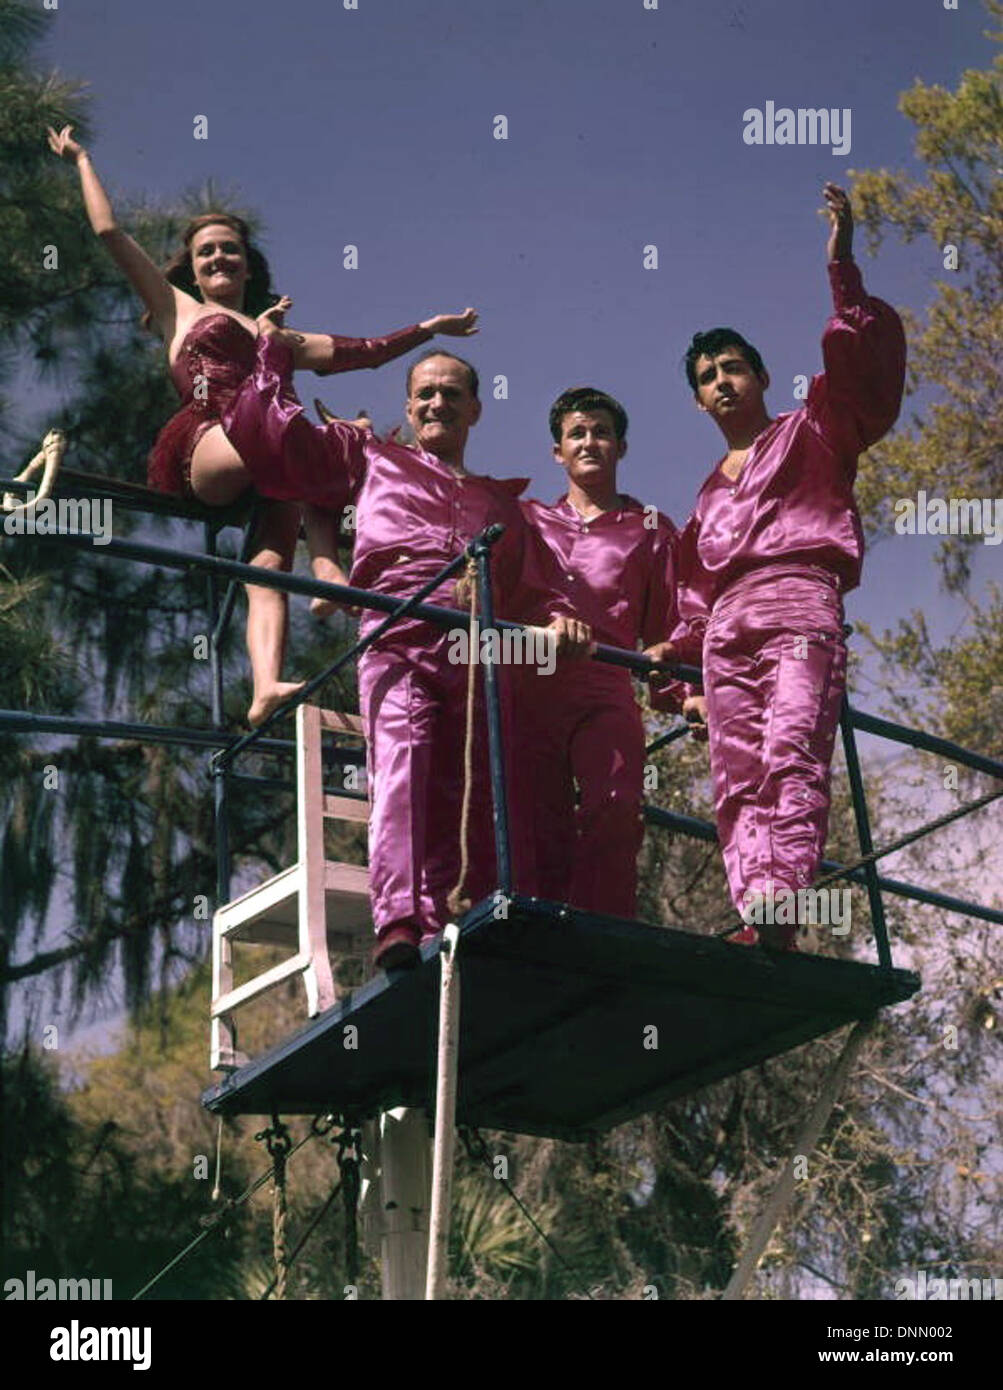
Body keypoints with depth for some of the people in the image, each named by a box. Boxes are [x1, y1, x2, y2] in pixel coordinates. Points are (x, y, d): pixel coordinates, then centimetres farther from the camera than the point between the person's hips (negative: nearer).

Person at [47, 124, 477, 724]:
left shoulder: (275, 334, 36)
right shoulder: (179, 309, 27)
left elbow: (361, 351, 35)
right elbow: (111, 231, 27)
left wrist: (426, 329, 34)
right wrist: (82, 160, 34)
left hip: (258, 472, 3)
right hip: (199, 450, -3)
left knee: (270, 563, -26)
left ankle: (266, 688, -44)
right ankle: (328, 567, -37)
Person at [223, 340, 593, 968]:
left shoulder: (502, 501, 34)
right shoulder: (371, 457, 28)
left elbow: (535, 585, 22)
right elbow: (277, 427, 28)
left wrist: (560, 615, 1)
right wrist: (275, 350, 32)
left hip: (479, 656, 4)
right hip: (399, 643, -3)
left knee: (474, 804, -6)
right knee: (401, 767, -27)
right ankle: (399, 924, -40)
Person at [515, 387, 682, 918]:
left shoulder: (650, 530, 22)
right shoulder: (528, 519, 27)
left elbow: (669, 627, 14)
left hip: (606, 691, -1)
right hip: (530, 686, 2)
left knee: (615, 811, -24)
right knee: (543, 831, -8)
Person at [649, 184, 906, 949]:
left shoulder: (812, 434, 17)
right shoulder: (711, 493, 32)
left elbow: (864, 370, 0)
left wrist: (844, 275, -9)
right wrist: (678, 650, 21)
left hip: (798, 605, -6)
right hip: (726, 628, 6)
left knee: (792, 756, -24)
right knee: (739, 779, -9)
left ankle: (779, 914, -38)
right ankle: (757, 917, -17)